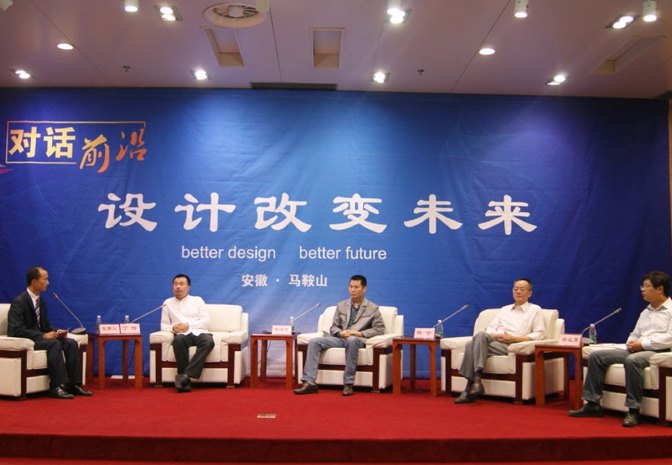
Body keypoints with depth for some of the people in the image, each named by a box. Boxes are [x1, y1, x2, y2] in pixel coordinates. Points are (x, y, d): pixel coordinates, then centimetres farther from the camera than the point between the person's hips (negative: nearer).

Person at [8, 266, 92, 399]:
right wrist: (43, 335, -25)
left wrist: (56, 332, -4)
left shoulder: (41, 301, 12)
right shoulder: (19, 302, -14)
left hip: (40, 337, 8)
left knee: (71, 343, -14)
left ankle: (73, 384, -16)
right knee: (54, 343, -33)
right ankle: (57, 387, -31)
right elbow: (16, 330, -23)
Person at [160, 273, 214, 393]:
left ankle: (185, 375, -42)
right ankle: (185, 380, -35)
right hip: (182, 334, 0)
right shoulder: (168, 303, 20)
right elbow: (164, 325, 16)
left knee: (208, 341, -37)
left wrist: (188, 325, -9)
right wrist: (173, 328, -8)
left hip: (199, 332, 0)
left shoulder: (197, 300, 18)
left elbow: (206, 320, 6)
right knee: (178, 340, -39)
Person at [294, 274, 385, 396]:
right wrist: (340, 333, -9)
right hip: (340, 338, 4)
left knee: (351, 340, -42)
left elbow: (380, 329, 0)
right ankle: (309, 382, -25)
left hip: (358, 339, -4)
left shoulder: (373, 308, 7)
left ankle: (348, 384, -35)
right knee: (314, 342, -20)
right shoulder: (341, 305, 17)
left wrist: (360, 333, -13)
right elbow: (333, 327, 16)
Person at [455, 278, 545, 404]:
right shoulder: (504, 309, 29)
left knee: (477, 343, -32)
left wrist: (515, 338, -10)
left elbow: (539, 334, 2)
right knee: (476, 340, -32)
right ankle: (475, 380, -36)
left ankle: (472, 385, -35)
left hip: (511, 346, -5)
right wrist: (495, 335, -5)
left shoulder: (535, 310, 14)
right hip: (493, 340, 5)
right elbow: (491, 327, 21)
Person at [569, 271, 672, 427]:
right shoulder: (645, 312, 23)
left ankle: (633, 411, -31)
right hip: (637, 350, 8)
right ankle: (593, 404, -3)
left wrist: (643, 344, -17)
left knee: (632, 360, -40)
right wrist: (631, 343, 0)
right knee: (596, 356, -3)